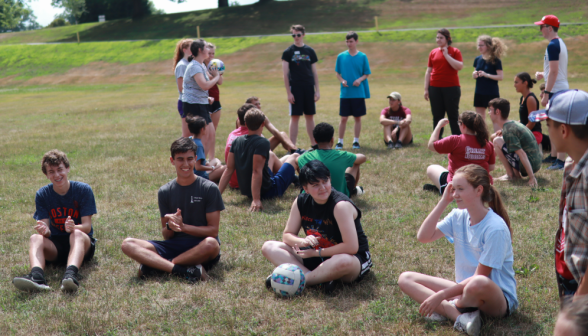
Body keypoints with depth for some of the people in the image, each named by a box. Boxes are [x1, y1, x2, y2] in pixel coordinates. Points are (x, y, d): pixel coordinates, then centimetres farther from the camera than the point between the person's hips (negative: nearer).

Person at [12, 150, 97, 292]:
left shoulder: (83, 190, -6)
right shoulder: (42, 195, 0)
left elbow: (87, 226, -10)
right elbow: (45, 226, -6)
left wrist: (74, 227, -34)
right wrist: (44, 230, -32)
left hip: (82, 244, -2)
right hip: (55, 246, 2)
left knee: (77, 234, -35)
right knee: (35, 238, -27)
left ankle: (71, 275, -64)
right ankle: (37, 277, -56)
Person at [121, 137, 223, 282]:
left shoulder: (209, 188, -2)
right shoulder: (165, 191, 8)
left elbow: (213, 230, -5)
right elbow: (166, 235, 8)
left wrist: (183, 226, -17)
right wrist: (170, 226, -16)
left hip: (199, 248, -3)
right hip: (174, 246, 3)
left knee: (211, 244, -39)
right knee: (128, 244, -18)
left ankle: (155, 266, -24)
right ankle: (182, 270, -34)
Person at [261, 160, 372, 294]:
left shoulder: (341, 205, -23)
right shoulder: (301, 202, -5)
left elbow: (351, 247, -27)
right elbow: (287, 235, 2)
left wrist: (316, 252, -20)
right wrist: (303, 242, -21)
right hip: (316, 257, 7)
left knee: (344, 262, -44)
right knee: (268, 247, -8)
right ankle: (320, 277, -25)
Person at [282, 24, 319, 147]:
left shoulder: (310, 51, 8)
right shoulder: (288, 52, 1)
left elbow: (315, 72, 11)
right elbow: (285, 74, -2)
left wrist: (317, 90, 5)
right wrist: (288, 92, -8)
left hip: (309, 88, 3)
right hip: (295, 88, -3)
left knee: (310, 116, 8)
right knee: (294, 117, -3)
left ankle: (314, 144, 15)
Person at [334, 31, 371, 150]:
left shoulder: (362, 56, 1)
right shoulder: (341, 56, 3)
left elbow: (367, 73, 5)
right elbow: (338, 73, 9)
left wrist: (360, 79, -14)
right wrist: (342, 80, -11)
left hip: (359, 92, 0)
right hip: (345, 93, 0)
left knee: (358, 118, 6)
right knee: (343, 118, 2)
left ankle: (356, 141, 17)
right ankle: (340, 142, 11)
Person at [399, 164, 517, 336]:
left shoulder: (495, 228, -21)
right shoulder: (458, 216, 0)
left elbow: (480, 276, -21)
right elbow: (423, 236, -6)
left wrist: (441, 295, -21)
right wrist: (443, 202, -11)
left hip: (499, 299, -7)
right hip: (464, 288, 8)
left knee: (478, 283, -44)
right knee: (405, 278, -5)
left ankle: (446, 309, -11)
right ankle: (460, 316, -24)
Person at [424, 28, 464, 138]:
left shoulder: (454, 51, 1)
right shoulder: (433, 52, 10)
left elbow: (459, 66, -16)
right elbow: (428, 71, 11)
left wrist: (446, 55, -14)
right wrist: (426, 89, 7)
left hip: (451, 88, -3)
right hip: (435, 88, 3)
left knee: (453, 115, 0)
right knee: (437, 116, 6)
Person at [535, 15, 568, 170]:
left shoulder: (552, 45, -17)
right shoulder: (560, 43, 16)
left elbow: (554, 71, -22)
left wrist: (546, 93, -22)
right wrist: (543, 74, 24)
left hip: (556, 90, -11)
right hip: (561, 88, 11)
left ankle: (561, 160, -10)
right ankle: (553, 156, 25)